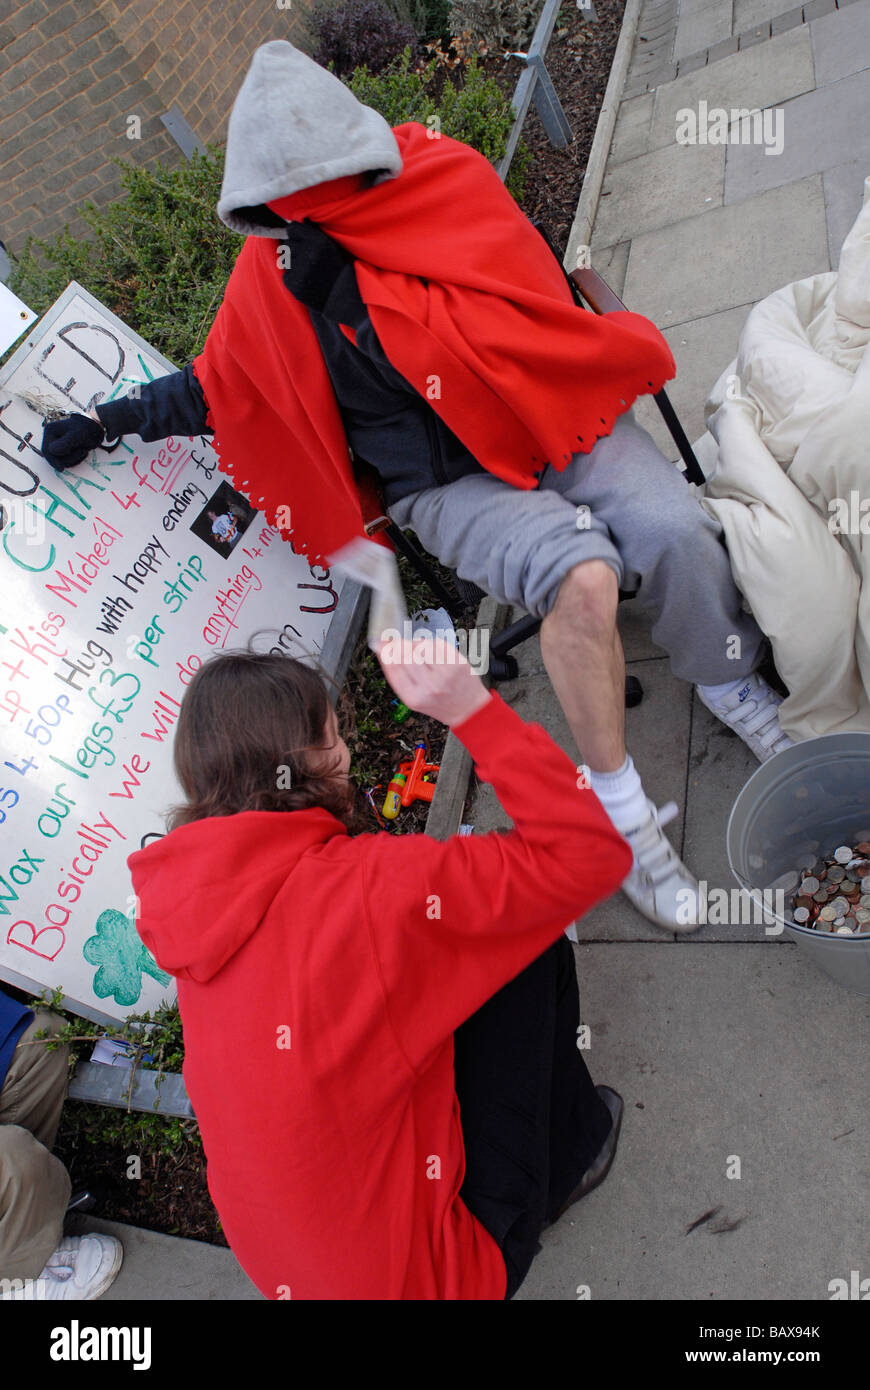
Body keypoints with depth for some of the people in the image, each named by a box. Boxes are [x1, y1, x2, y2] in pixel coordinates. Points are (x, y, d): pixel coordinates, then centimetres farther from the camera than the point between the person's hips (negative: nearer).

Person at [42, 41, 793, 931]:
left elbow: (525, 310, -15)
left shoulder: (448, 178, -3)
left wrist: (360, 280, -20)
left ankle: (731, 685, 11)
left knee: (677, 533, -24)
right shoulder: (270, 272, 2)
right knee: (582, 575, -31)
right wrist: (109, 421, 13)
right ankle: (619, 813, -12)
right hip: (446, 483, -1)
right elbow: (220, 384, 16)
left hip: (550, 415, 2)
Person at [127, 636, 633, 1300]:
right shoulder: (363, 885, -30)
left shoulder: (191, 892, -6)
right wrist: (475, 709, -27)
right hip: (425, 1269, -6)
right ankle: (571, 1152, 23)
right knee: (535, 950, -2)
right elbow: (591, 856, -25)